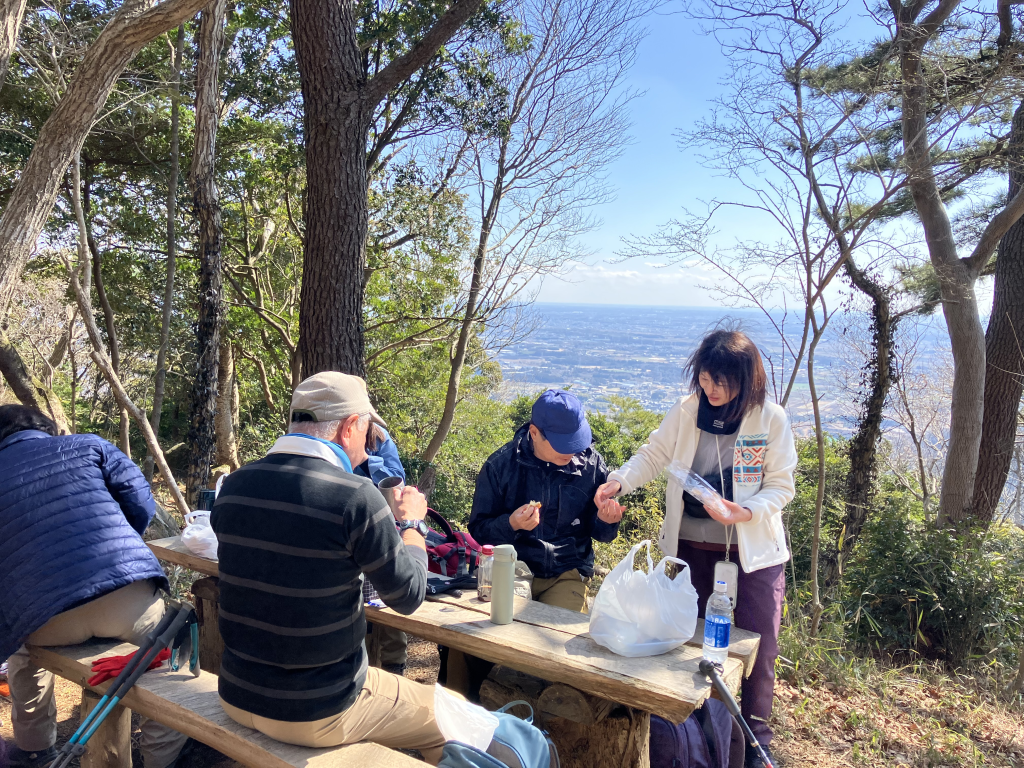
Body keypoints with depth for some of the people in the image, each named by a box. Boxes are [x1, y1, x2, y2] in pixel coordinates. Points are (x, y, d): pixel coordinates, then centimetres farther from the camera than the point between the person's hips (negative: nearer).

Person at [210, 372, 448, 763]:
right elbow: (408, 596, -13)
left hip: (237, 697, 7)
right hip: (317, 715, -7)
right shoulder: (357, 497, -24)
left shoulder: (232, 486, -5)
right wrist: (411, 522, 3)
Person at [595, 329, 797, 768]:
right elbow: (653, 456, -1)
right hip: (691, 543, 2)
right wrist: (619, 481, -18)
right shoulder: (686, 411, -6)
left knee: (759, 644, 4)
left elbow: (781, 486, -8)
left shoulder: (771, 419, -12)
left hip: (754, 546, -2)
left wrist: (747, 511, -25)